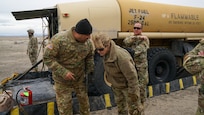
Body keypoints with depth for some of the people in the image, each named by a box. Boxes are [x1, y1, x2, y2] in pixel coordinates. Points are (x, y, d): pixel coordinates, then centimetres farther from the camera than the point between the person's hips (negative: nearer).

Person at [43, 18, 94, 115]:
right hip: (62, 80, -3)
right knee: (64, 105, 7)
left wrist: (90, 72, 0)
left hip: (80, 78, 4)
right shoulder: (59, 39, -26)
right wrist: (63, 72, -27)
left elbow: (89, 56, 8)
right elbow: (47, 58, -22)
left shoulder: (87, 42, -10)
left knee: (84, 99, 16)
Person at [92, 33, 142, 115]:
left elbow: (132, 75, -29)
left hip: (127, 85, -7)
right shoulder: (106, 53, -11)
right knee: (120, 107, 25)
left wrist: (133, 93, -21)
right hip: (116, 86, 7)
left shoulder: (121, 56, -37)